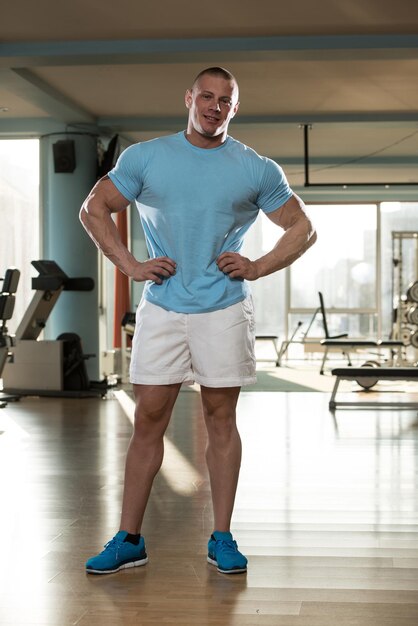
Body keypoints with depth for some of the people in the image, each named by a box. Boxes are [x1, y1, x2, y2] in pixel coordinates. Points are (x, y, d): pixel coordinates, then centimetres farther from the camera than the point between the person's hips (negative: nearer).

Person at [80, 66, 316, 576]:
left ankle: (221, 539, 14)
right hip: (161, 308, 0)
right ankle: (128, 539, 9)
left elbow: (303, 229, 10)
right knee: (148, 420, 2)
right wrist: (129, 265, -1)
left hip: (224, 310, 0)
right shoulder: (144, 157, 4)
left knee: (221, 421, 5)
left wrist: (257, 268, -3)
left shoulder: (258, 170, 4)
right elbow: (93, 208, 9)